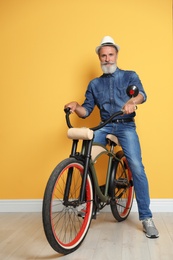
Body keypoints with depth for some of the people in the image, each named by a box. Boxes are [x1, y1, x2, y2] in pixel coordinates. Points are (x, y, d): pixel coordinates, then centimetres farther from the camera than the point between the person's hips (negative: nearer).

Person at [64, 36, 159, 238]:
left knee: (137, 168, -18)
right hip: (104, 127, 3)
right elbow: (86, 111, 9)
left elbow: (141, 94, -10)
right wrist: (76, 107, -15)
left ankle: (146, 218, -10)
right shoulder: (94, 84, 16)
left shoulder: (130, 76, 9)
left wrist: (132, 101, -34)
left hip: (126, 125, -2)